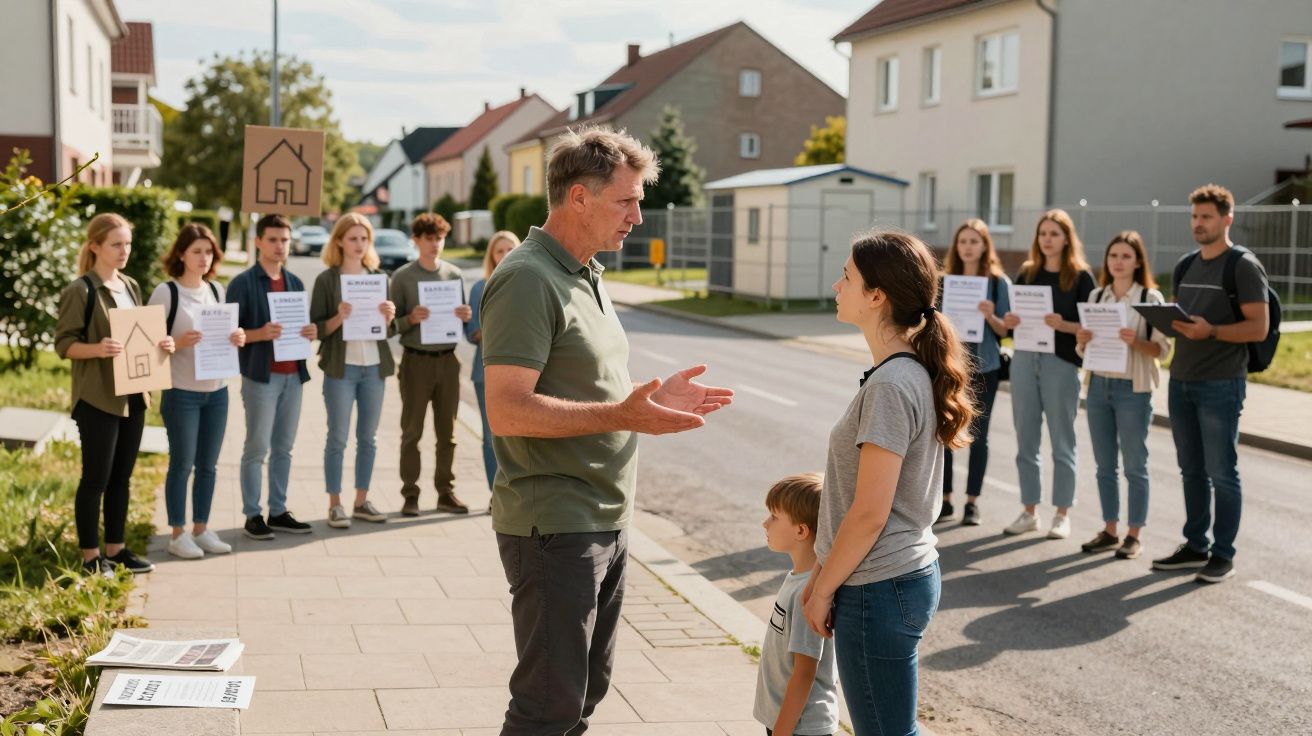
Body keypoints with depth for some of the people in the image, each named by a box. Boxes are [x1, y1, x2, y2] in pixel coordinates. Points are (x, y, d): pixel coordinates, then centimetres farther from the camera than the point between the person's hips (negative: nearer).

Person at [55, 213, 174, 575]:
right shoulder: (80, 291, -11)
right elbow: (64, 344, -13)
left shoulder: (131, 287, 11)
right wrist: (98, 348, -31)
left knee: (122, 477, 13)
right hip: (98, 399, -7)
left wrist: (160, 343, -2)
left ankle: (116, 548, 22)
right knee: (96, 478, 1)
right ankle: (91, 555, 11)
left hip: (132, 396, 7)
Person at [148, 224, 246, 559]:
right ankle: (177, 535, 11)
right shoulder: (166, 292, -8)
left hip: (217, 391, 5)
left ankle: (201, 529, 21)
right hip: (181, 393, -5)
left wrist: (236, 339, -3)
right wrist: (179, 343, -24)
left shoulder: (217, 290, 10)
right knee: (182, 464, 1)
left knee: (208, 465, 10)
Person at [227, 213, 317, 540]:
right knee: (257, 448, -1)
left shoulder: (295, 282, 14)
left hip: (293, 375, 6)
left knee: (283, 448, 10)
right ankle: (252, 515, 6)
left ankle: (278, 512, 18)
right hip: (261, 376, -6)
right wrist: (260, 334, -25)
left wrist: (313, 332, -3)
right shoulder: (243, 283, -4)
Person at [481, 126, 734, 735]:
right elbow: (507, 409, -24)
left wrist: (651, 398, 9)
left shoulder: (585, 276, 15)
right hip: (554, 529, -10)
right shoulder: (528, 279, -17)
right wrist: (620, 416, -28)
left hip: (604, 522, 10)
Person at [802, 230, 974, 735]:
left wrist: (823, 591, -9)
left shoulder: (891, 385, -21)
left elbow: (868, 515, -20)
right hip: (908, 576, 9)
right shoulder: (914, 373, 8)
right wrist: (821, 574, 14)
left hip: (879, 590, -9)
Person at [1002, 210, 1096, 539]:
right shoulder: (1026, 273, 11)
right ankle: (1029, 511, 16)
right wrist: (1009, 322, -7)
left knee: (1062, 442, 3)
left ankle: (1062, 514, 11)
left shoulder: (1081, 277, -1)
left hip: (1061, 363, -4)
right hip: (1024, 360, 4)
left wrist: (1064, 325, -22)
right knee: (1025, 441, 8)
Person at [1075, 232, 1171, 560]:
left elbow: (1162, 348, -8)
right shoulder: (1096, 296, 9)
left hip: (1133, 389, -5)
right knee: (1105, 465, 10)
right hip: (1098, 385, 5)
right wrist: (1082, 340, -9)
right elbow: (1082, 348, 12)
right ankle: (1109, 531, 18)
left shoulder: (1151, 298, -4)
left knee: (1134, 466, 2)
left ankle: (1134, 534, 10)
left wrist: (1136, 342, -25)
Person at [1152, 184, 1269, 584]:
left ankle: (1223, 555, 7)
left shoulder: (1243, 265, -7)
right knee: (1192, 470, 12)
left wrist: (1211, 331, -25)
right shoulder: (1185, 265, 14)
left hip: (1221, 384, -7)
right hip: (1181, 381, 7)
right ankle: (1195, 546, 21)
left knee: (1221, 472, -1)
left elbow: (1259, 327, -12)